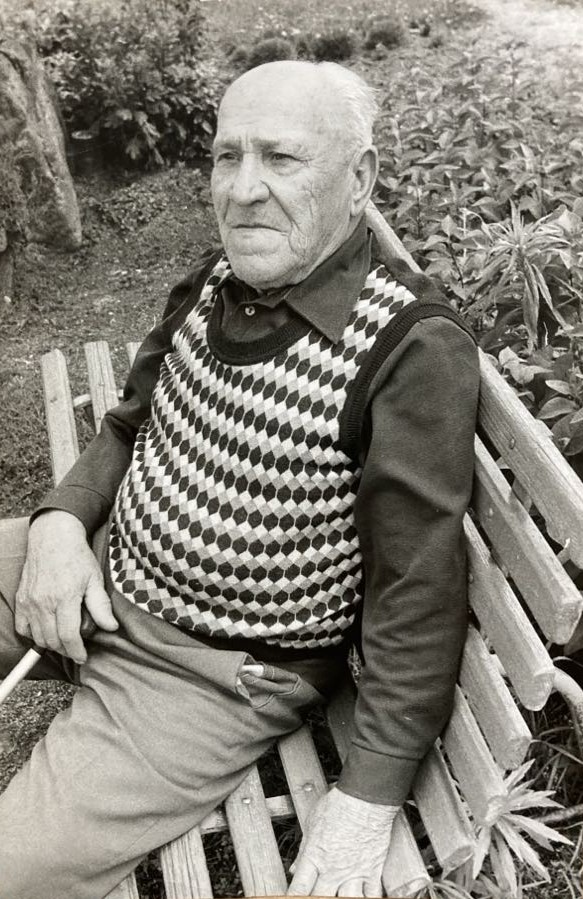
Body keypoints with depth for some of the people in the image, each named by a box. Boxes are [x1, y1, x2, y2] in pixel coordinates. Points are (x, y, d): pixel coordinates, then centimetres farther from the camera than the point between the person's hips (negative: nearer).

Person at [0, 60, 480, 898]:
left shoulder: (412, 349, -23)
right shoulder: (212, 283, 0)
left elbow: (417, 588, -21)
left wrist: (368, 799, -17)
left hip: (214, 674, -7)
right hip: (102, 590, 7)